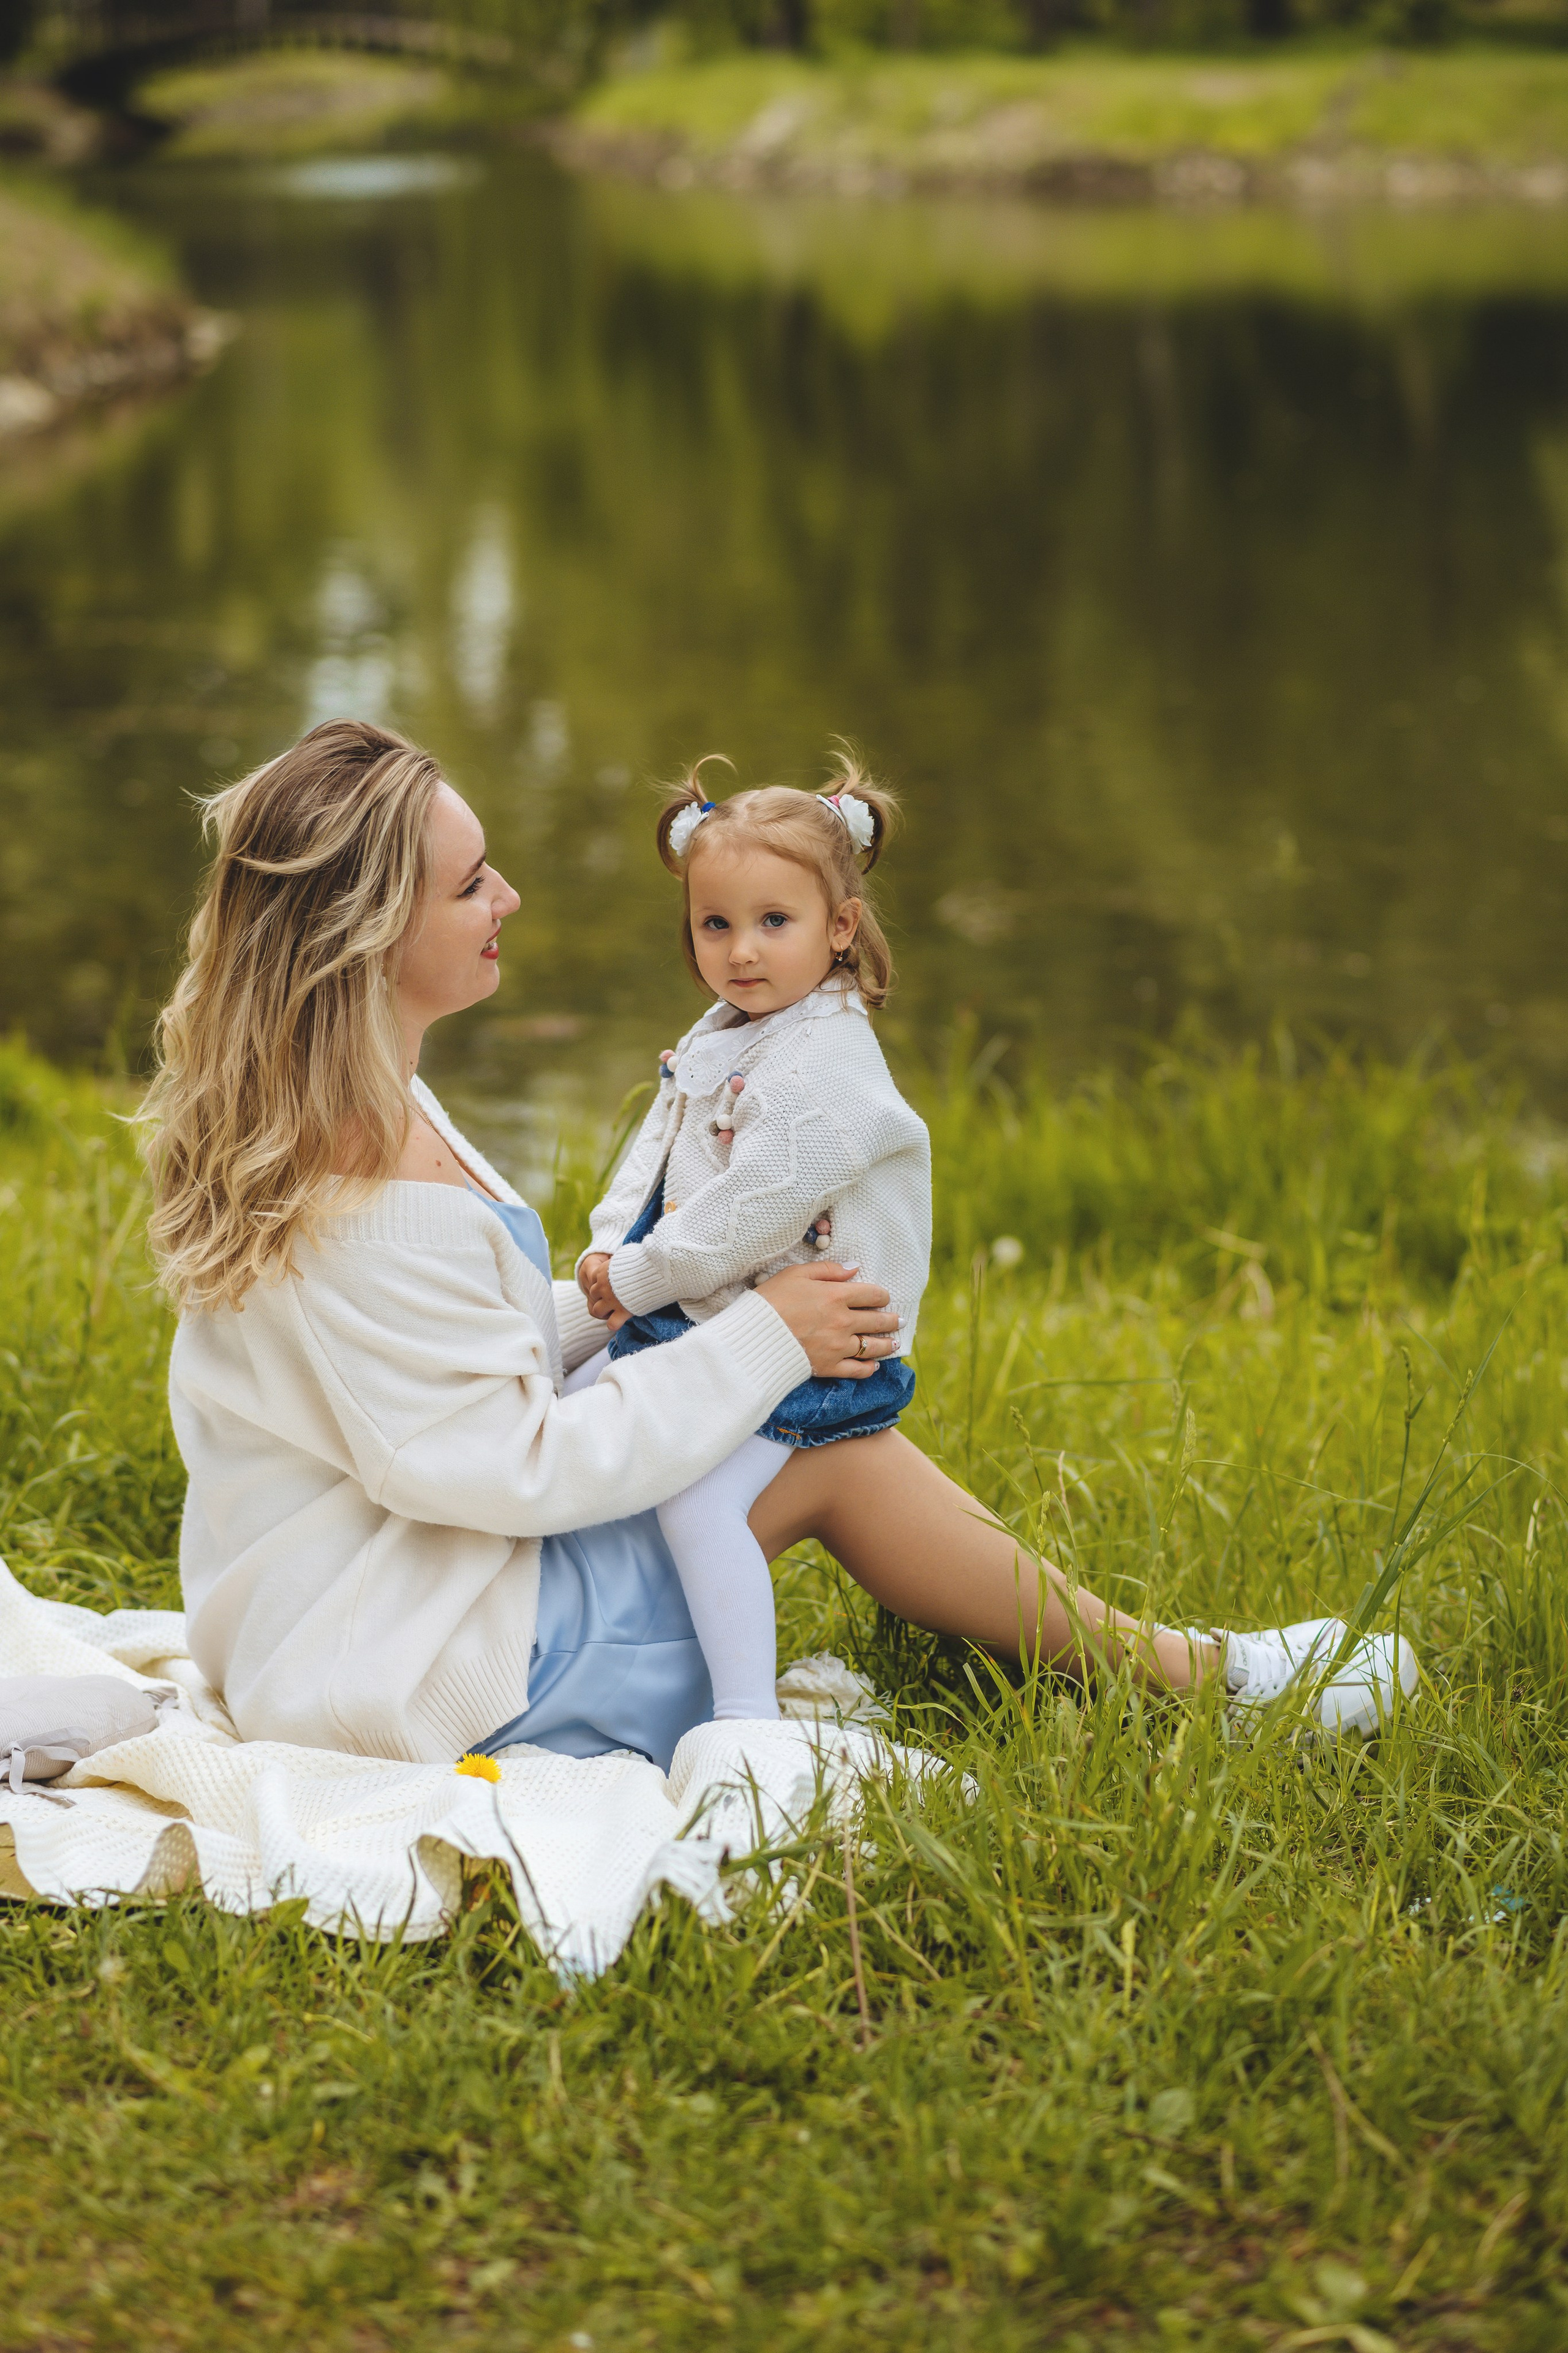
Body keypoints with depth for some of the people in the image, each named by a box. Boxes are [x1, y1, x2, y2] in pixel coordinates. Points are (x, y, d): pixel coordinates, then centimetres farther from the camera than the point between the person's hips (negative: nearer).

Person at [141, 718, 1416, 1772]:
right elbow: (520, 1464, -24)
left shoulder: (361, 1110, 5)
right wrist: (760, 1339, -15)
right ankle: (1190, 1672, 9)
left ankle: (1166, 1656, 10)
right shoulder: (362, 1203, -28)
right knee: (831, 1457, -6)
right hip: (416, 1671, -10)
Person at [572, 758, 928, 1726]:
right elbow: (652, 1161, 18)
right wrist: (609, 1250, -1)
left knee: (697, 1500, -26)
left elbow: (749, 1215, -24)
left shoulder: (826, 1066, -21)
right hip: (682, 1324, 10)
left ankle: (747, 1718, -27)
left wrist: (637, 1281, -14)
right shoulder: (718, 1037, 10)